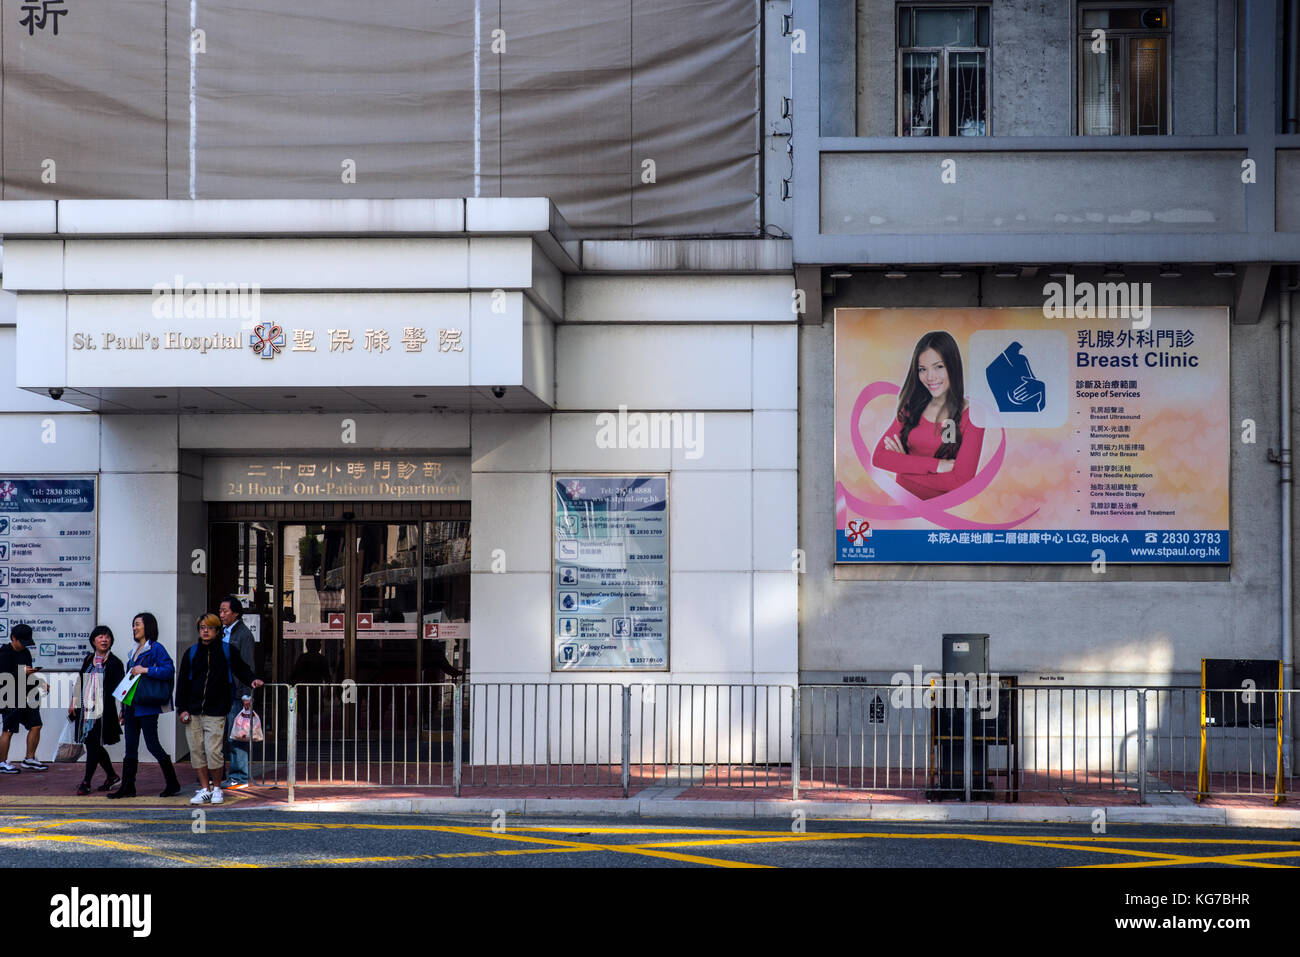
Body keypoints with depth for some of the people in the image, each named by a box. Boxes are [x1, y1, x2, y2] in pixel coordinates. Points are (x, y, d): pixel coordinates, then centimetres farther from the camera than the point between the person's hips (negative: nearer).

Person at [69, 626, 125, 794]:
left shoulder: (114, 662, -3)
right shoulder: (89, 659, 14)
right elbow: (81, 682, 22)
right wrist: (74, 702, 17)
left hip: (103, 711, -6)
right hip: (87, 709, 6)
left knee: (93, 744, -7)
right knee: (93, 744, 8)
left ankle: (86, 782, -1)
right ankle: (111, 776, 23)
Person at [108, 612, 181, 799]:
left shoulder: (156, 648, -8)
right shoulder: (136, 650, 18)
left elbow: (169, 670, -19)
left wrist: (145, 670, -23)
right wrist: (124, 708, 20)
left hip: (147, 706, -8)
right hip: (132, 706, 8)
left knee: (152, 744, -5)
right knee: (130, 747, 7)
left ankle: (173, 783, 5)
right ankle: (127, 787, 10)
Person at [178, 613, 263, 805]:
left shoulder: (226, 652, 4)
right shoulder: (191, 653, 9)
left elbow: (242, 669, 10)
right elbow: (183, 682, 11)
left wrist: (252, 680, -12)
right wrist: (182, 708, 4)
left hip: (216, 712, -3)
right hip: (193, 713, 3)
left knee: (213, 751, -9)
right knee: (197, 752, 3)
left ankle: (216, 789, 8)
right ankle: (205, 789, 14)